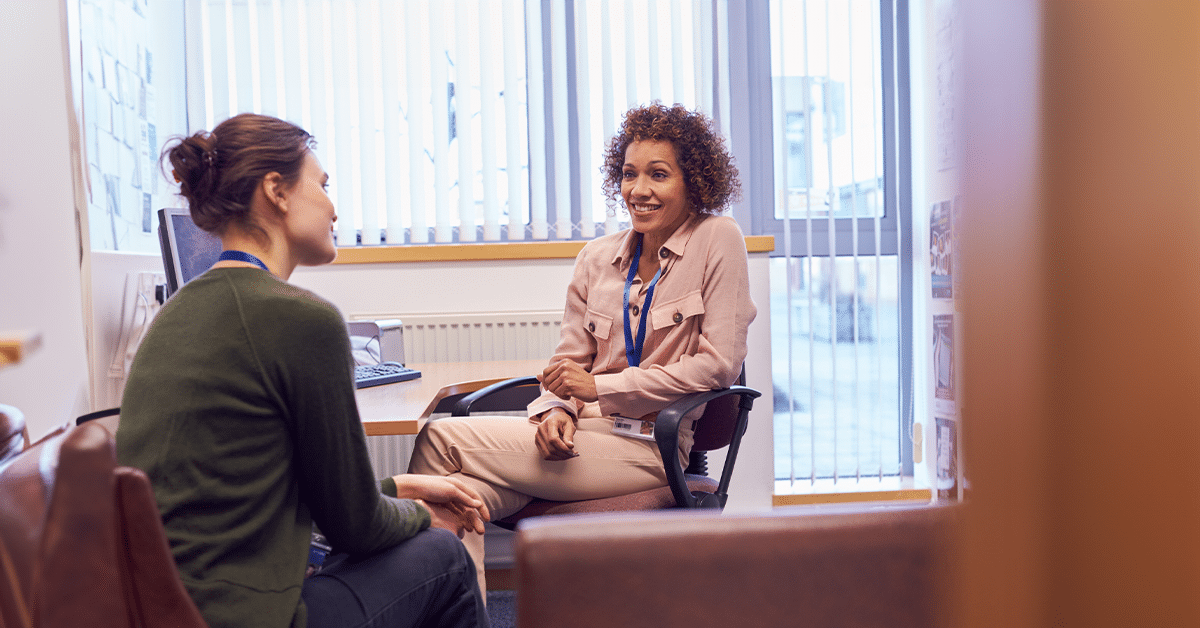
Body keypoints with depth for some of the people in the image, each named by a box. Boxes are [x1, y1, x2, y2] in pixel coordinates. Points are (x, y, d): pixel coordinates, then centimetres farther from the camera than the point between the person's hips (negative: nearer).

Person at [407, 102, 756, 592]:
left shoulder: (717, 240, -2)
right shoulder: (597, 257, 13)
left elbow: (719, 363, -9)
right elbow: (569, 359, 14)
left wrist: (600, 386, -11)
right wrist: (556, 410, -10)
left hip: (648, 446, -5)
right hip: (585, 431, 5)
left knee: (442, 439, -19)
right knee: (464, 492, -26)